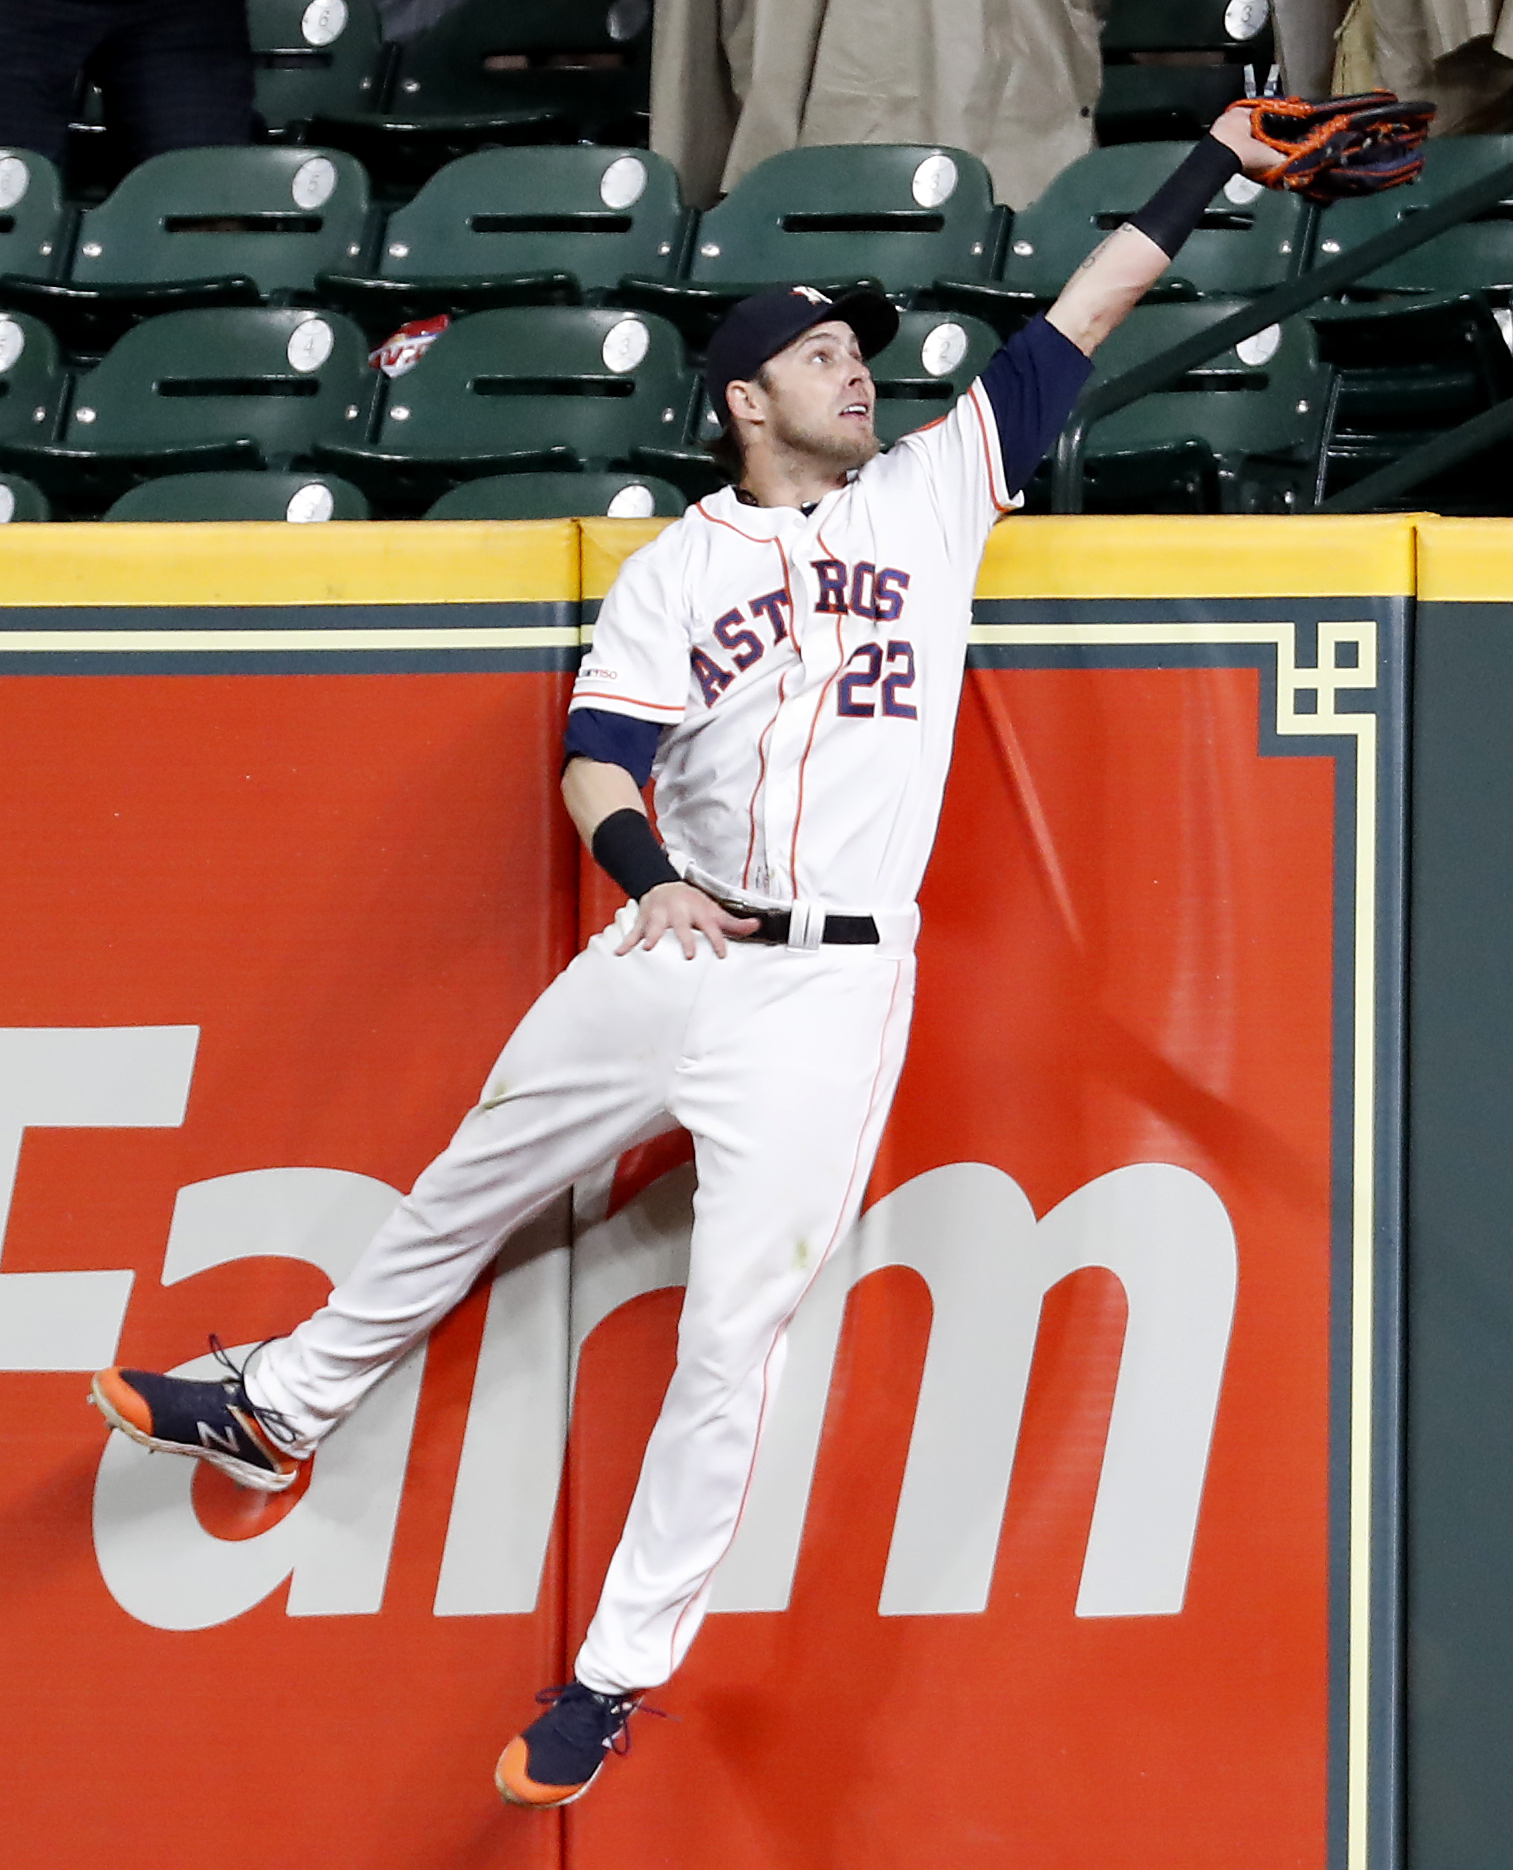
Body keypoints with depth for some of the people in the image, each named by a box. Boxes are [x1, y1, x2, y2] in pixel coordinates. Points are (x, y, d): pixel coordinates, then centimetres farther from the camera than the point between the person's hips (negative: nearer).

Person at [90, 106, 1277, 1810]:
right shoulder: (675, 570, 6)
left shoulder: (933, 493, 7)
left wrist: (1223, 158, 3)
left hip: (833, 989, -2)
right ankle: (283, 1414, 38)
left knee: (733, 1336, -5)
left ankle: (618, 1677, 2)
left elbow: (1080, 318, 5)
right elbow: (596, 759, -4)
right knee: (463, 1196, 15)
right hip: (671, 954, 2)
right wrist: (652, 879, -25)